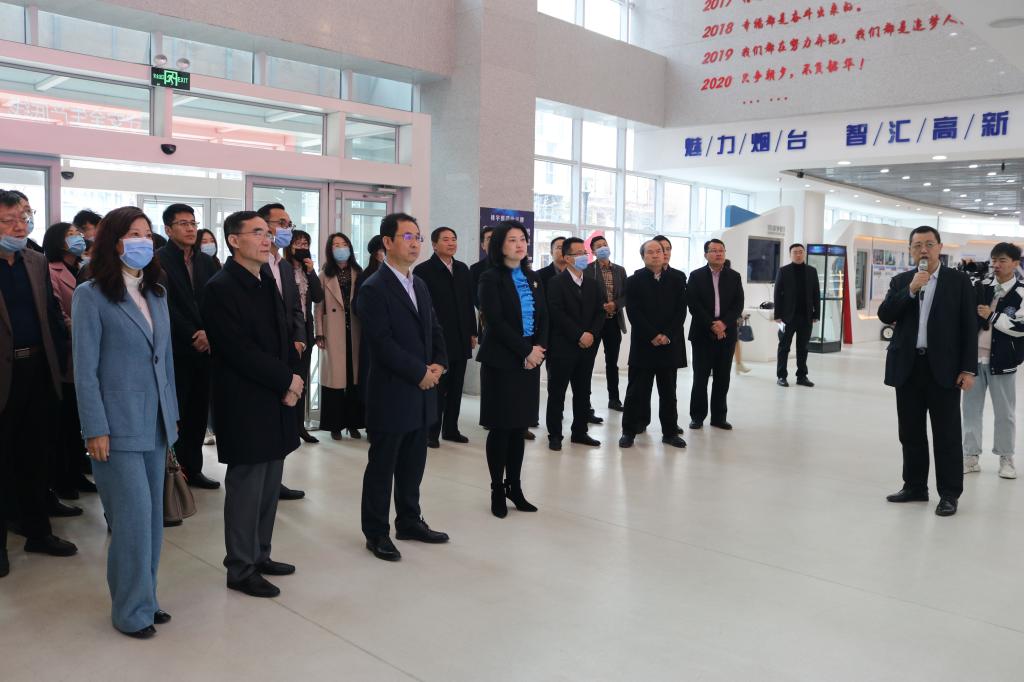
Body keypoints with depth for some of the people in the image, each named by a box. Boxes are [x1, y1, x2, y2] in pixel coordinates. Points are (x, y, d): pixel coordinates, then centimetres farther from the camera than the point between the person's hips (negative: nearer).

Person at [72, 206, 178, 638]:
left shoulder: (156, 294, 11)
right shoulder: (91, 296, -7)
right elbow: (85, 369, -9)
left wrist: (173, 414, 12)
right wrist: (95, 430, -13)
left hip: (155, 423, 6)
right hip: (118, 424, -6)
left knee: (152, 515, 12)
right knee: (133, 515, -4)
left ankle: (145, 598, 25)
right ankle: (131, 610, 12)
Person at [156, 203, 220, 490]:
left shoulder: (206, 261, 13)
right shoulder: (159, 260, -4)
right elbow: (166, 305, -10)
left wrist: (208, 333, -7)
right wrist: (193, 336, -12)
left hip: (205, 346, 5)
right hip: (176, 349, -5)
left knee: (199, 411, 9)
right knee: (176, 411, -1)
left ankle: (193, 469, 18)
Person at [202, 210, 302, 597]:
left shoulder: (268, 283, 13)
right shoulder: (221, 288, -11)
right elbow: (239, 351, -18)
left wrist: (290, 383, -3)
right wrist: (286, 379, -11)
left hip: (276, 402, 8)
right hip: (246, 405, -8)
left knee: (270, 486, 14)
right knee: (246, 487, 2)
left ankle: (260, 555, 28)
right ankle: (241, 569, 15)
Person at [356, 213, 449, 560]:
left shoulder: (420, 285, 13)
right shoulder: (373, 289, -12)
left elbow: (434, 329, 17)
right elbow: (382, 343, -19)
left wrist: (438, 363, -1)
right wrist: (420, 372, -15)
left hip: (421, 392, 7)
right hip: (391, 394, -7)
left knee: (413, 464, 16)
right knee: (382, 467, 5)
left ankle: (409, 522, 31)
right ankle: (376, 533, 18)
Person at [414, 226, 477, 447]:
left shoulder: (462, 269, 12)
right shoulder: (424, 270, -5)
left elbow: (469, 303, 13)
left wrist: (473, 332, 10)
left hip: (461, 339, 5)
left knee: (456, 388, 10)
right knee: (437, 388, 1)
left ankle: (451, 429, 21)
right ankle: (432, 432, 10)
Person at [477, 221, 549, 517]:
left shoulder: (533, 278, 13)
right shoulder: (490, 278, -6)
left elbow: (543, 317, 9)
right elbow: (496, 322, -14)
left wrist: (539, 348, -8)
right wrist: (526, 350, -15)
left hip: (530, 359, 6)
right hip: (501, 360, -5)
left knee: (520, 427, 9)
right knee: (501, 427, 0)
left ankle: (515, 487, 18)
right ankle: (497, 490, 11)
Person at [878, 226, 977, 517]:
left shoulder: (959, 281, 1)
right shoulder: (901, 281, 9)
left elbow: (969, 327, -2)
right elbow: (885, 316, -4)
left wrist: (968, 369, -7)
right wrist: (910, 290, -15)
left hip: (943, 369, -3)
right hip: (908, 367, 3)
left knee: (947, 435, 2)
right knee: (910, 433, 10)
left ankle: (949, 494, 11)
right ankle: (915, 487, 22)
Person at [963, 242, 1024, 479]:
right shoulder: (982, 287, 7)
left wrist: (992, 315, -15)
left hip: (1001, 361, -3)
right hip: (975, 357, 3)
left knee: (1005, 412, 8)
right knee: (971, 408, 7)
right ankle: (971, 457, 15)